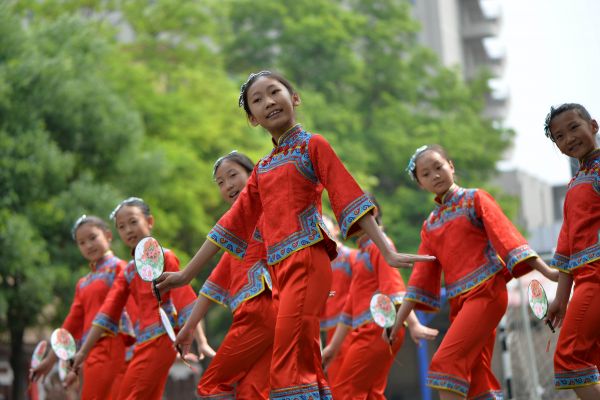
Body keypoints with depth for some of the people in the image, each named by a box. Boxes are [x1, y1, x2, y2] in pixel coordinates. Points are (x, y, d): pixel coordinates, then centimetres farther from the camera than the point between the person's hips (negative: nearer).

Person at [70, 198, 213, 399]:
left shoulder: (164, 257, -1)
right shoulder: (128, 271, 18)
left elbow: (185, 299, -10)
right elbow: (109, 310, 13)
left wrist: (201, 341, -19)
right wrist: (83, 352, 7)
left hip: (160, 340, -7)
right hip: (144, 344, 7)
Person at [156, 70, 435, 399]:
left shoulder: (313, 145, 3)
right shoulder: (263, 169, 21)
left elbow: (349, 197, -4)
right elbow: (234, 223, 21)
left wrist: (388, 253, -11)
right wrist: (187, 274, 19)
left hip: (307, 262, -7)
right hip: (279, 270, 7)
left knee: (288, 366, -17)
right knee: (306, 367, 5)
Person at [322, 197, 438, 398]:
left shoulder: (379, 245, -5)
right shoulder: (361, 253, 23)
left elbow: (394, 289, -19)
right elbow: (351, 306, 26)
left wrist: (413, 325, -29)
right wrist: (333, 346, 25)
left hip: (378, 330, -9)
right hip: (366, 332, 9)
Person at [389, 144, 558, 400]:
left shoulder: (475, 199, 3)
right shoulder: (430, 225, 17)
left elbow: (506, 235, -7)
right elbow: (422, 275, 15)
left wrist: (546, 272, -18)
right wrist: (398, 320, 8)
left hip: (485, 293, -6)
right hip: (459, 302, 6)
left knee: (446, 361, -19)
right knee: (476, 379, 3)